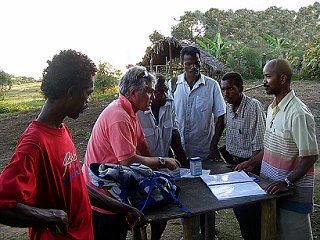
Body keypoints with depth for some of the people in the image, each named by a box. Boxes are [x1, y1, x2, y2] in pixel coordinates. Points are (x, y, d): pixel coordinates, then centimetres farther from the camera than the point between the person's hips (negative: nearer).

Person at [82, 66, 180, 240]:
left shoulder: (130, 112, 5)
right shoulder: (119, 118, -27)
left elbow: (141, 142, 7)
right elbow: (129, 161, -29)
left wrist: (156, 165, -1)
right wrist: (162, 161, -16)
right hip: (101, 194, -9)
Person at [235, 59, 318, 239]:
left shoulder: (298, 113, -22)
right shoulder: (273, 108, 7)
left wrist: (288, 183, -27)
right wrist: (252, 162, 10)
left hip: (292, 191, -8)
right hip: (272, 186, 8)